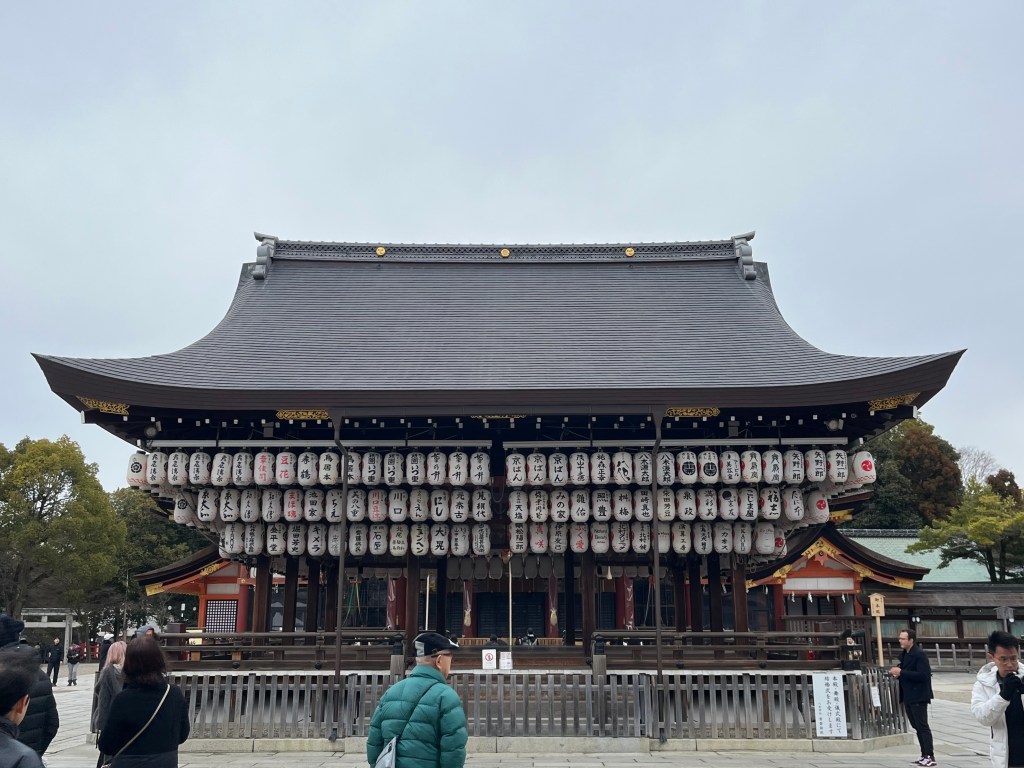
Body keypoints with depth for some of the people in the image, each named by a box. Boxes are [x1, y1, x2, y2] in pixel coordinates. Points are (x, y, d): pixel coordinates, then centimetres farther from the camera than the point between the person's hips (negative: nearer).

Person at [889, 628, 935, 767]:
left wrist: (901, 672, -24)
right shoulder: (904, 655, 13)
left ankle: (930, 757, 0)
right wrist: (897, 673, 2)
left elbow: (922, 675, -24)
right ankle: (925, 754, 20)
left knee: (922, 726, -5)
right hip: (908, 697, 9)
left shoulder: (920, 655, -15)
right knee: (917, 726, 13)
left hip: (918, 697, -9)